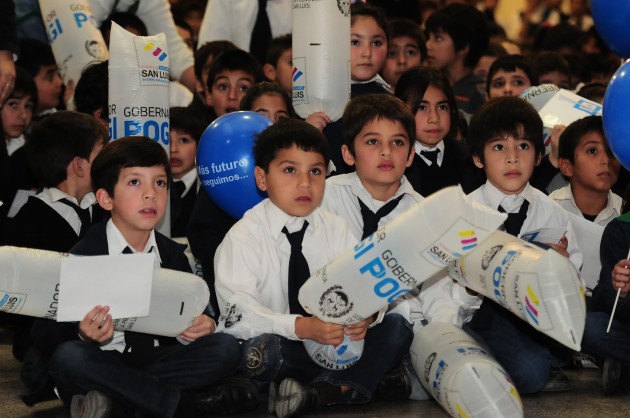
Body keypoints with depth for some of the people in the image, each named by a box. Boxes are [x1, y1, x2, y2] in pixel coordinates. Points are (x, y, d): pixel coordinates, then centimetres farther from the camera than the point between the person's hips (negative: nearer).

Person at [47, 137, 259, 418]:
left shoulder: (172, 254, 6)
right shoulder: (85, 255, -7)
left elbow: (184, 320, 5)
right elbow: (68, 324, -11)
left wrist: (201, 327, -18)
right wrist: (88, 336, -34)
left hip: (156, 359, 4)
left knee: (226, 347, -16)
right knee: (66, 358, -35)